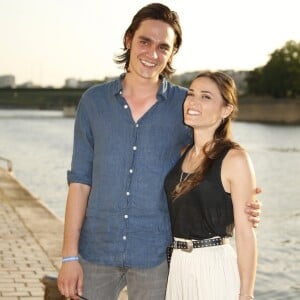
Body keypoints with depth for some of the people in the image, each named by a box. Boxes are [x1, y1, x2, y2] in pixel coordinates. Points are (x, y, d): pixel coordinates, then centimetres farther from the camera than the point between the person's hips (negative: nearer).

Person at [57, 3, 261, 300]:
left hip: (155, 256, -1)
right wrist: (70, 255, -3)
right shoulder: (94, 101, 2)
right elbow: (80, 180, 1)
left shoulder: (187, 106, -2)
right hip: (96, 251, 1)